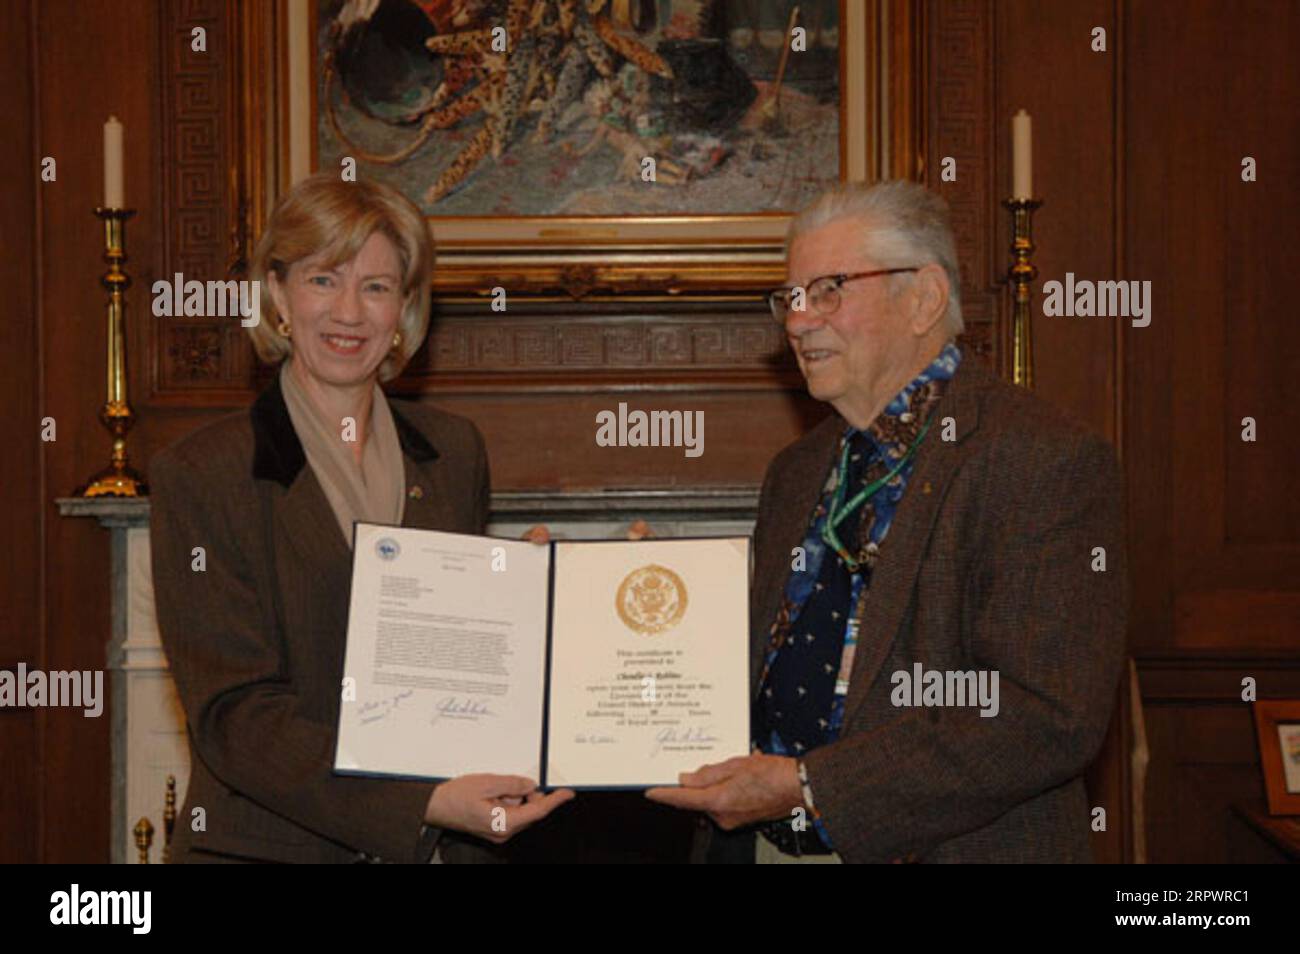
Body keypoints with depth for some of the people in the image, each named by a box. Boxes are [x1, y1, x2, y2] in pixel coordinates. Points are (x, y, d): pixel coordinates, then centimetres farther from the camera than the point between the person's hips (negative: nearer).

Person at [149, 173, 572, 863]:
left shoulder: (454, 452, 10)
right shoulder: (199, 476, -3)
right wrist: (423, 804, -19)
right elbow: (234, 713, -9)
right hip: (264, 845, -3)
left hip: (434, 841, 3)